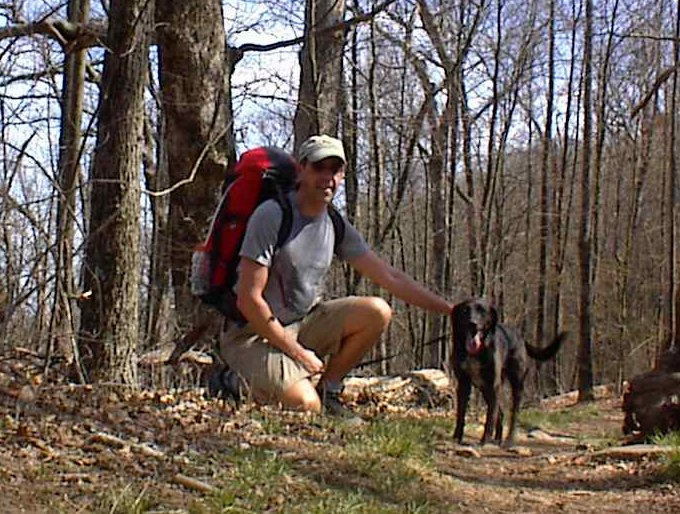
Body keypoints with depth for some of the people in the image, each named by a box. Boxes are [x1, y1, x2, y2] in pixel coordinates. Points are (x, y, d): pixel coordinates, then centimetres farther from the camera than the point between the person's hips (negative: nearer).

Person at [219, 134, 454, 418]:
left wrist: (450, 308, -4)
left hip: (302, 324, 7)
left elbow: (389, 277, 4)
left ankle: (328, 389, 3)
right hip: (253, 334, -7)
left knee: (377, 312, -12)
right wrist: (298, 353, -16)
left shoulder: (336, 225, 3)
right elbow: (248, 300, -20)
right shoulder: (271, 216, -18)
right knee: (306, 405, -29)